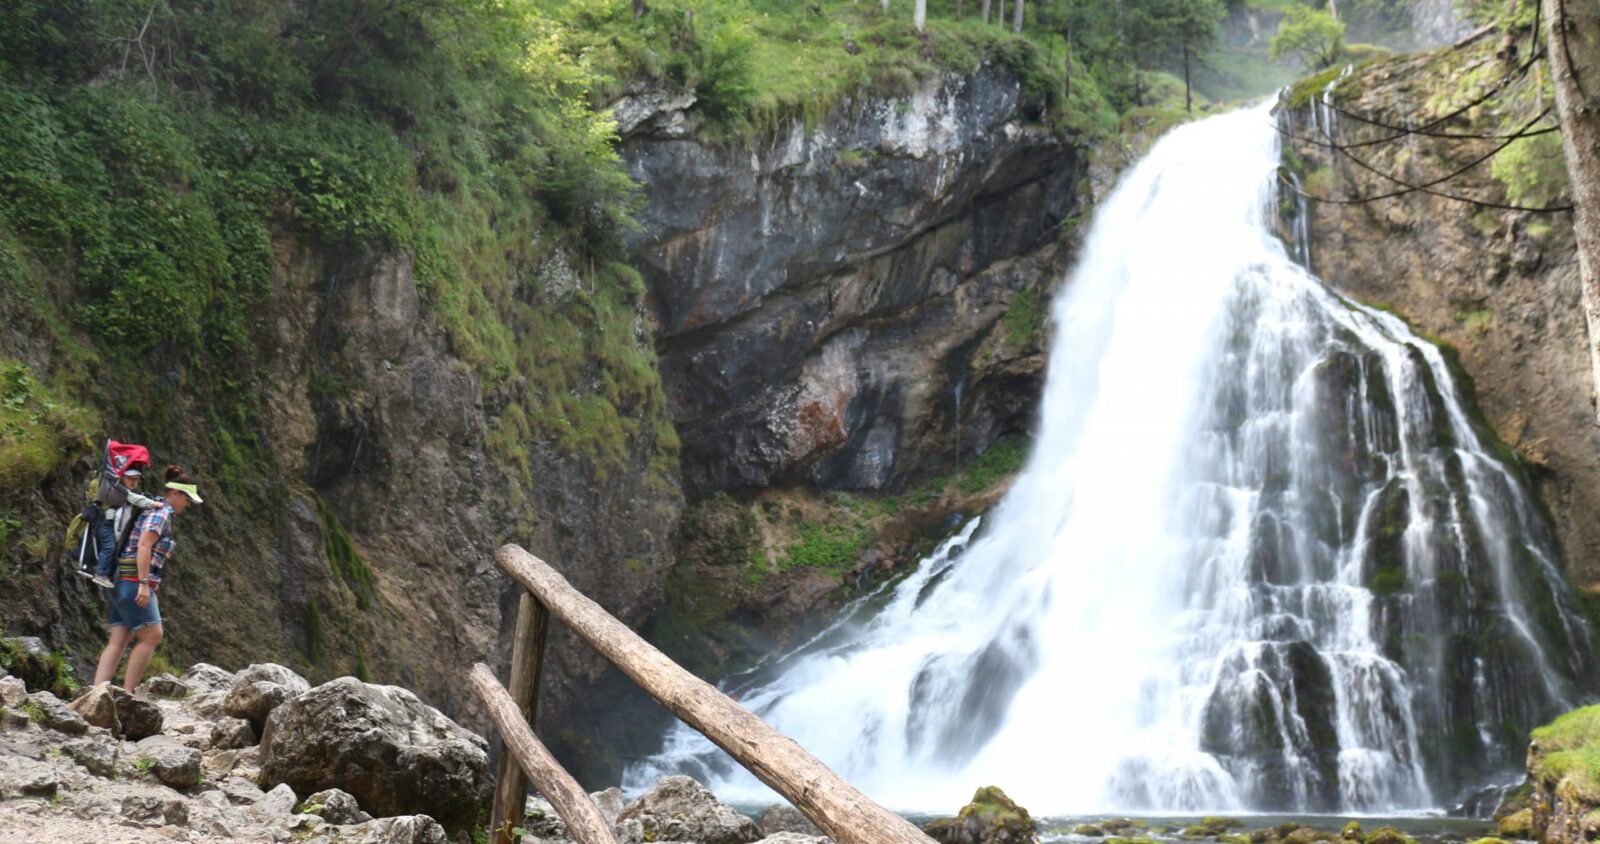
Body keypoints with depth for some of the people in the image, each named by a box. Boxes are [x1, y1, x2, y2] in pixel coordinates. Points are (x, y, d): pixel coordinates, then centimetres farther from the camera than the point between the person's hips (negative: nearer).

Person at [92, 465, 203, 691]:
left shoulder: (162, 513, 22)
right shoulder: (161, 512, -7)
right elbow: (143, 546, -19)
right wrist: (144, 584, -24)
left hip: (123, 582, 10)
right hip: (135, 580, -10)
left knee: (119, 641, 2)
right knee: (151, 636, -6)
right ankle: (127, 692, -7)